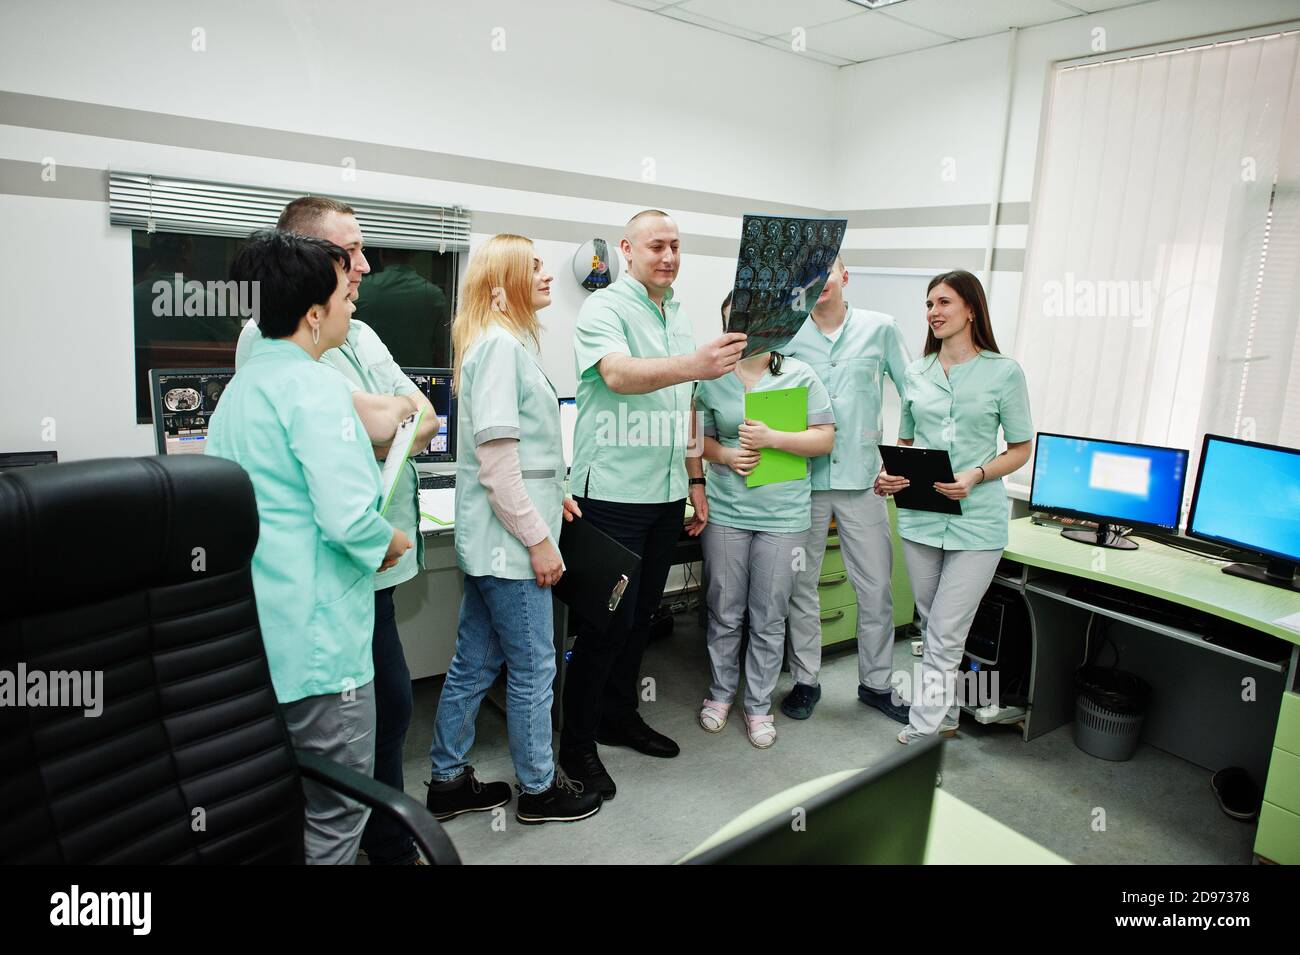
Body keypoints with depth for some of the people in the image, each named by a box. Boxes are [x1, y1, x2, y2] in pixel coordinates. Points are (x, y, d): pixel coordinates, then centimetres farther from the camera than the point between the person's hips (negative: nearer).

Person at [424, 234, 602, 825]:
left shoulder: (506, 342, 15)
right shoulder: (500, 344, -16)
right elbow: (495, 457, -22)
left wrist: (552, 493, 21)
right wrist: (538, 538, -18)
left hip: (490, 542, 10)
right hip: (510, 540, -10)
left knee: (474, 665, 17)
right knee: (533, 668, 6)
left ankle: (448, 781, 31)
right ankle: (538, 789, 24)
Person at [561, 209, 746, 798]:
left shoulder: (678, 317, 16)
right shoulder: (604, 308, -7)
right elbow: (619, 375, -27)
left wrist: (695, 480, 18)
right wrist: (695, 364, -42)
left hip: (666, 494, 7)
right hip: (613, 491, -7)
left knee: (640, 613, 16)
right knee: (608, 619, -2)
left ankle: (619, 717, 32)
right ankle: (578, 743, 14)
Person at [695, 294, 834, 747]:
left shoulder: (800, 375, -1)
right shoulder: (712, 379, 3)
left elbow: (825, 438, -4)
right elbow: (700, 438, 11)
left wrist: (771, 438, -17)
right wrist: (725, 455, -11)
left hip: (783, 516, -1)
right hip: (725, 510, 1)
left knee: (769, 619, 8)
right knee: (724, 612, 11)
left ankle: (759, 704, 24)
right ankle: (721, 692, 31)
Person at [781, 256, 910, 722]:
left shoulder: (880, 329, 4)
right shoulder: (787, 336, 3)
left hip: (862, 476, 0)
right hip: (804, 477, 0)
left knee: (876, 587, 6)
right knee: (801, 586, 8)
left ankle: (876, 683, 24)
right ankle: (806, 681, 24)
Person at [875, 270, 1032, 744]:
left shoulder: (1004, 372, -3)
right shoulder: (916, 372, 9)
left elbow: (1020, 449, 1)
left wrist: (976, 476, -16)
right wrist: (888, 473, -4)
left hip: (976, 519, -4)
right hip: (919, 515, 5)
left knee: (945, 635, -4)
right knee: (931, 628, 15)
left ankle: (920, 734, 4)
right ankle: (945, 715, 32)